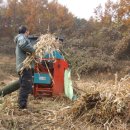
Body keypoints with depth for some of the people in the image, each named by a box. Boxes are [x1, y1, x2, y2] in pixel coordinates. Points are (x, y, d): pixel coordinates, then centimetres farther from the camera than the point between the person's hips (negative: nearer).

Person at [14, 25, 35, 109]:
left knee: (24, 86, 15)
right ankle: (22, 104, -10)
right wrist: (32, 50, -17)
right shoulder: (22, 37, -4)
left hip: (22, 66, 11)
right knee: (26, 86, -11)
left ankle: (22, 104, 21)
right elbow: (23, 44, -28)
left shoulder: (20, 38, 28)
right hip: (24, 66, -11)